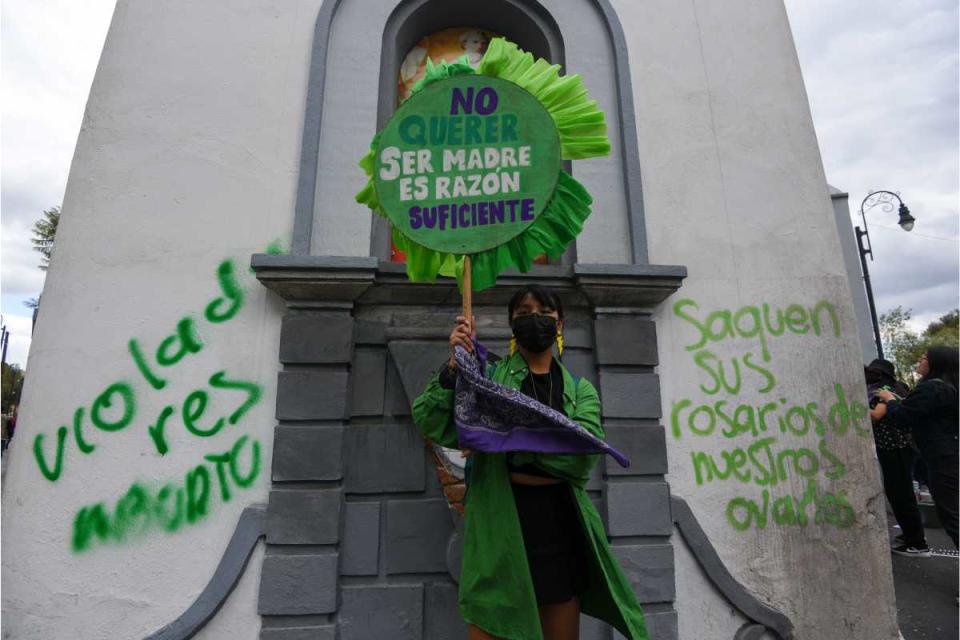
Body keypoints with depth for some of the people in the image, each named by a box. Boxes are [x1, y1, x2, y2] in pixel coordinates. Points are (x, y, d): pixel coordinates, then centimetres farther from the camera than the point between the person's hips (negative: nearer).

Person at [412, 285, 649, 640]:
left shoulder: (580, 390, 9)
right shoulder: (488, 376, 4)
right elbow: (429, 423, -7)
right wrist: (455, 365, -19)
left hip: (559, 524, 3)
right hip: (499, 523, -2)